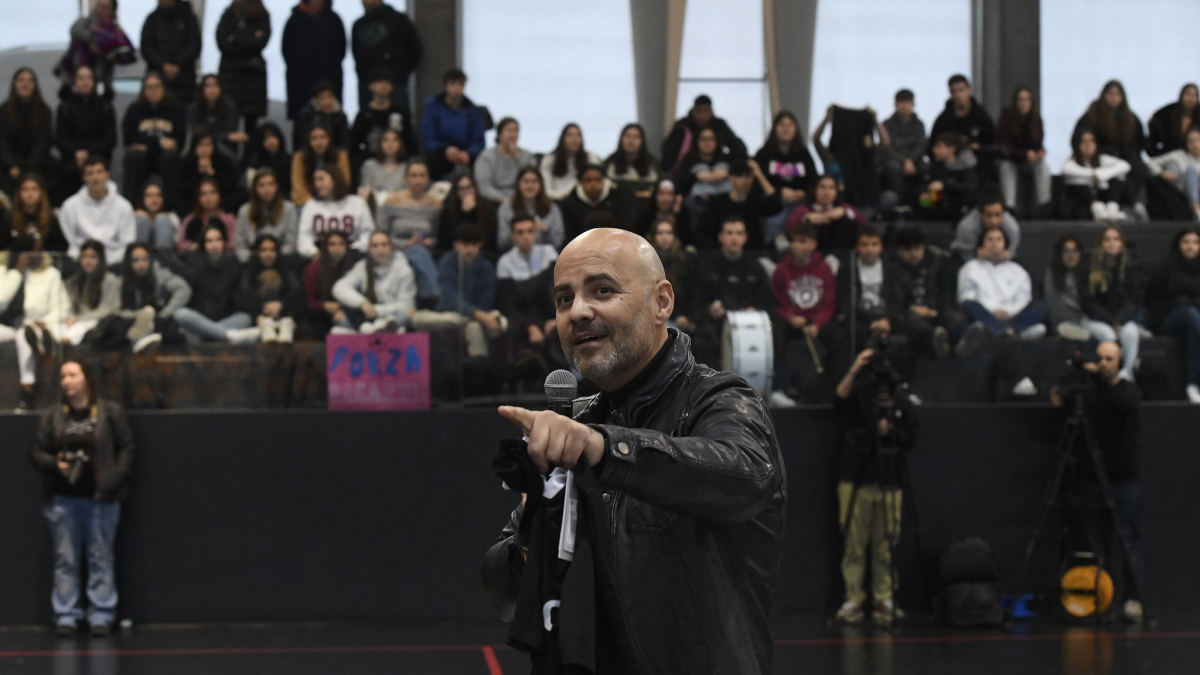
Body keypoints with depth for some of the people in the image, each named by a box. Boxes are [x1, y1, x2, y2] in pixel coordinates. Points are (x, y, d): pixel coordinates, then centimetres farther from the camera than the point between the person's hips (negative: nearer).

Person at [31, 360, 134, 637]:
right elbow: (37, 452, 11)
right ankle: (66, 616, 8)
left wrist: (115, 479, -8)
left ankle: (101, 616, 6)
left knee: (101, 558, 1)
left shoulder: (110, 413, 1)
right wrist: (55, 465, -9)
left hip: (100, 498, -2)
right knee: (65, 559, 3)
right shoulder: (52, 416, 8)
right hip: (63, 498, 2)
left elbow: (126, 447, 2)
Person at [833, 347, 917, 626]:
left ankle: (884, 600, 7)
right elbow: (840, 401, -18)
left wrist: (891, 431, -9)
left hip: (889, 483, 2)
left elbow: (910, 438, 10)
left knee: (885, 546, 1)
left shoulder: (901, 401, 13)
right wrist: (854, 370, -29)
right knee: (854, 545, -3)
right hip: (855, 481, -2)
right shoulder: (857, 394, 5)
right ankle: (853, 600, 2)